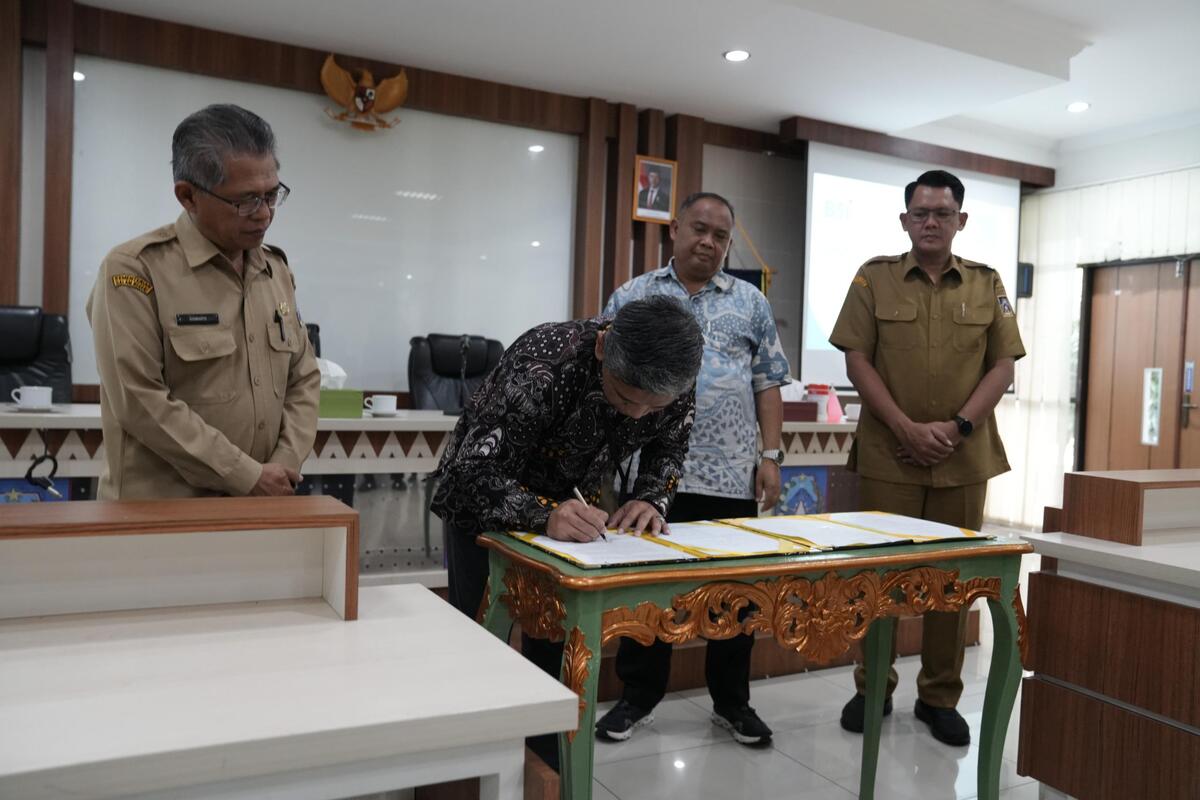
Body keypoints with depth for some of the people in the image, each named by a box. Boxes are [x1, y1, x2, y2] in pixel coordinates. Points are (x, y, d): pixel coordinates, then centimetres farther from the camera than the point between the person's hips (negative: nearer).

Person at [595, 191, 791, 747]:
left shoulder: (751, 303, 10)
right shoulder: (632, 298, 5)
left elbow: (768, 385, 8)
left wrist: (770, 456, 0)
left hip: (732, 474, 1)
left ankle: (732, 701, 27)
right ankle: (638, 697, 25)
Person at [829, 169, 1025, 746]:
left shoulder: (987, 285, 8)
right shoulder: (874, 279, 3)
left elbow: (1003, 365, 5)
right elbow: (857, 361, -2)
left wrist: (958, 427, -10)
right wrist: (906, 428, -12)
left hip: (964, 457, 2)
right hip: (888, 454, -1)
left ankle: (940, 697, 22)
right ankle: (873, 688, 20)